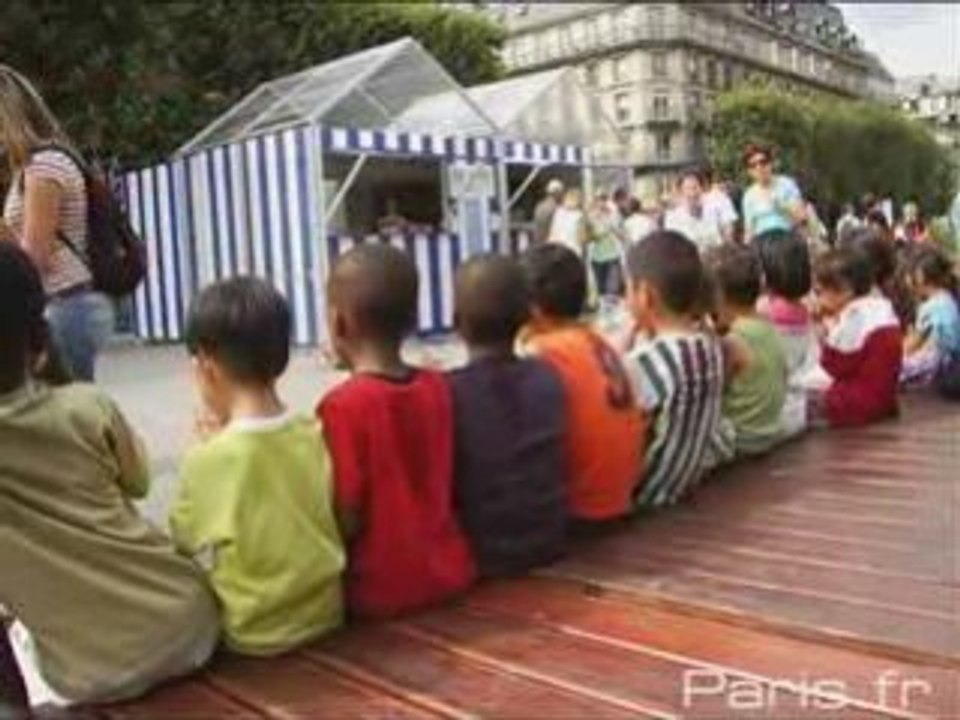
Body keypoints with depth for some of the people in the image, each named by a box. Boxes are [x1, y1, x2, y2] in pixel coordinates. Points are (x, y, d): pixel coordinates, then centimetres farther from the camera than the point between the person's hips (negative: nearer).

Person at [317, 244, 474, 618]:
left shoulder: (343, 405, -18)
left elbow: (347, 521, -16)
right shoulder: (438, 387, -2)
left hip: (380, 590, -6)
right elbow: (442, 487, 7)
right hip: (449, 572, 6)